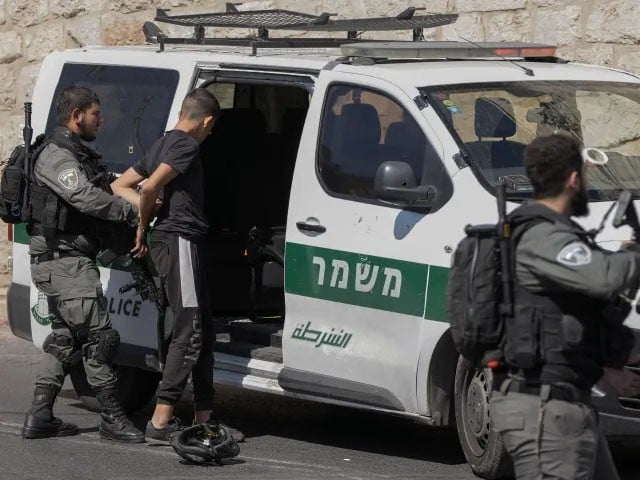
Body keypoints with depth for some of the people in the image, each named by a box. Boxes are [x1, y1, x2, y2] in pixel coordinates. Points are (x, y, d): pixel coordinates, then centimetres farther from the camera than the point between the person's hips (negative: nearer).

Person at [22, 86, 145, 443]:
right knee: (99, 336, -12)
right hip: (65, 262, -11)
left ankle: (40, 417, 15)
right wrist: (133, 213, -21)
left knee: (65, 340, 13)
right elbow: (86, 198, -26)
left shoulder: (80, 156, 21)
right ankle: (112, 418, -9)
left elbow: (99, 196, 16)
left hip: (68, 262, 11)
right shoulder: (56, 157, -13)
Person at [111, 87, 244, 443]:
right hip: (180, 239, -10)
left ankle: (205, 417, 16)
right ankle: (162, 421, -14)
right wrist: (144, 227, -6)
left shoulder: (164, 144, 21)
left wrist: (147, 211, 4)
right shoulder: (187, 145, -10)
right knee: (189, 333, -11)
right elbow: (151, 187, -23)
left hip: (176, 242, 10)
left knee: (203, 332, 13)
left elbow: (120, 186, 23)